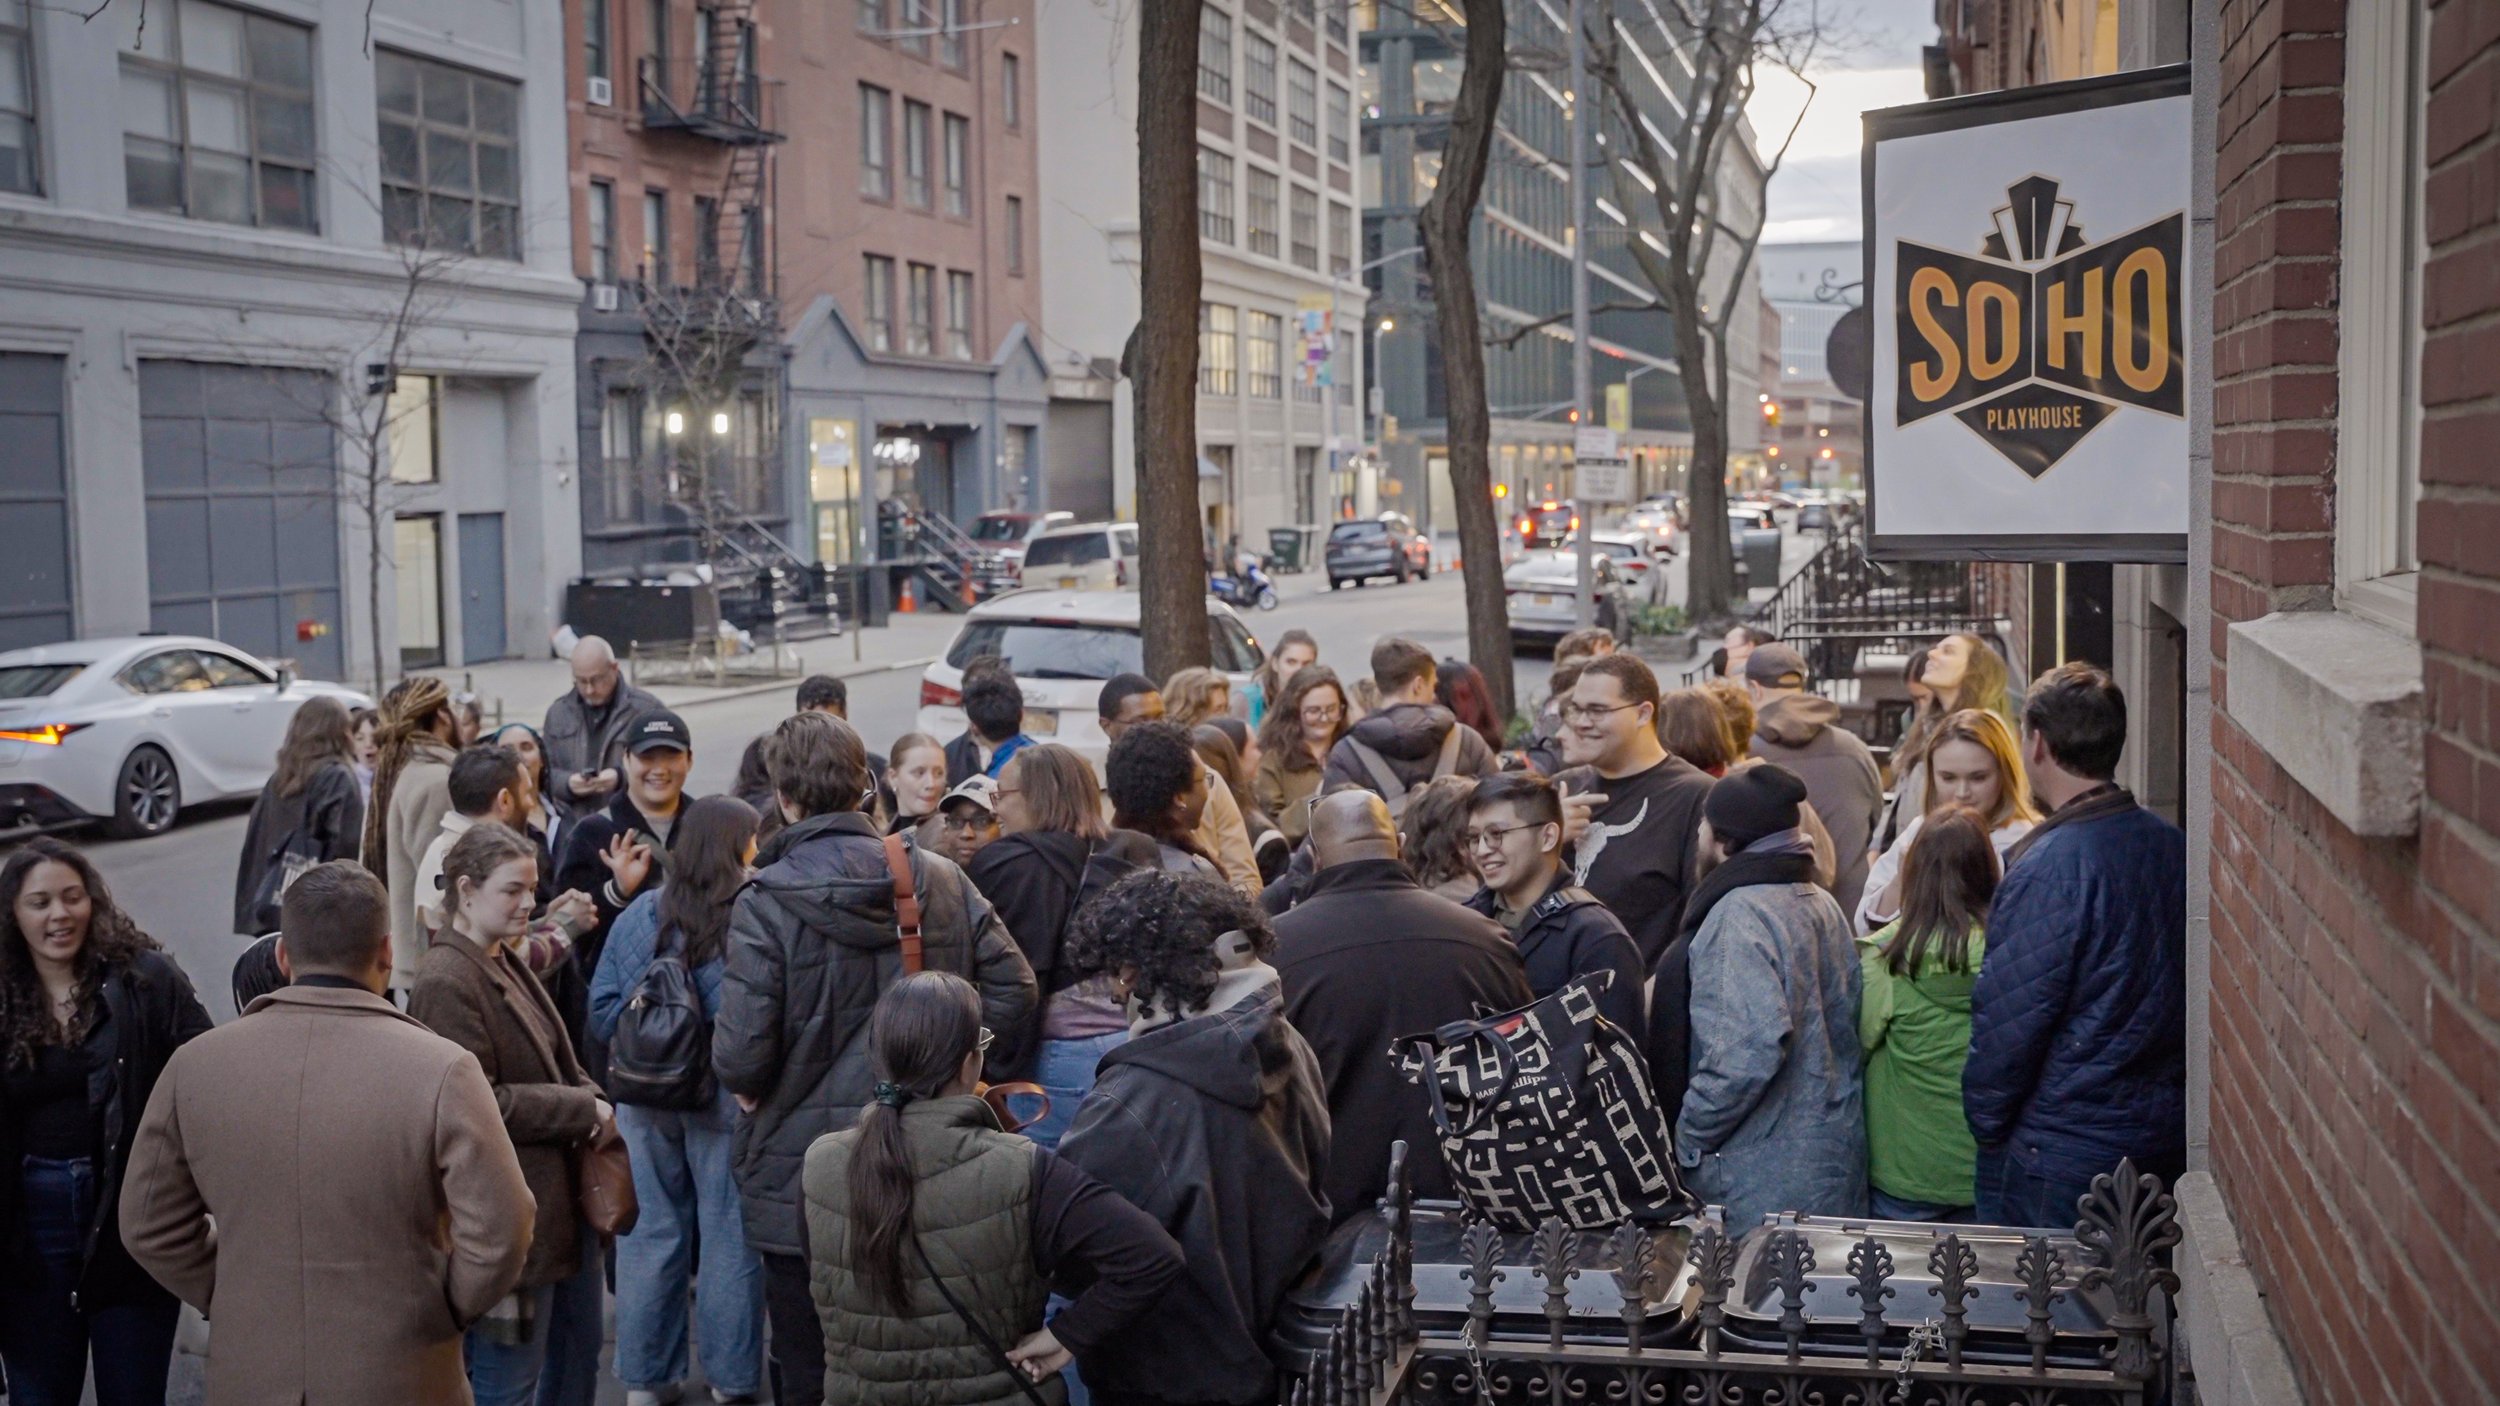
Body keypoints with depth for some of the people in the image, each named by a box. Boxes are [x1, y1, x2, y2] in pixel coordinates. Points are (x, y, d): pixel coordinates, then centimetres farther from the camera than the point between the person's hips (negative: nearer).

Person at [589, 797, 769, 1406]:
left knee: (650, 1234, 13)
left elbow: (602, 1012, 2)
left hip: (646, 1101, 4)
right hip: (727, 1103, -4)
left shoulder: (637, 915, -2)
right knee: (730, 1239, 8)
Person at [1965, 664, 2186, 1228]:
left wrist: (1985, 1128, -5)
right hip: (2166, 1142, 7)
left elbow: (2008, 1022, -19)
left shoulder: (2049, 866, -21)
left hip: (2059, 1158, -7)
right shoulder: (2174, 847, 2)